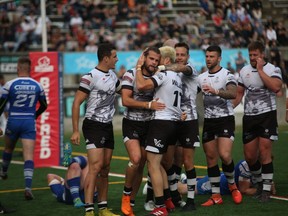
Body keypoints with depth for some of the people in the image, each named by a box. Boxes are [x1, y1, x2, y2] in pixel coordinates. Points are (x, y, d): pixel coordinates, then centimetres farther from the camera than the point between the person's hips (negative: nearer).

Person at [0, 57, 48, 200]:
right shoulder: (37, 86, 0)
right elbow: (44, 106, 14)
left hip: (13, 122, 0)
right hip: (29, 123, 0)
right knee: (29, 155, -4)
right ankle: (28, 187, -17)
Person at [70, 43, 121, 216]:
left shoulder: (112, 76, 11)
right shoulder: (91, 77, -14)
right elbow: (77, 103, -14)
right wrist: (75, 130, -17)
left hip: (108, 126, 8)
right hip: (93, 125, -8)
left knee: (105, 168, 9)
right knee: (96, 166, -17)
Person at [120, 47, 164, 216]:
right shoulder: (131, 74, -10)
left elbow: (164, 100, 12)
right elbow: (125, 100, -18)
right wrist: (148, 105, -25)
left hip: (148, 125, 4)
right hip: (131, 124, -4)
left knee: (141, 166, 6)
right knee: (136, 159, -23)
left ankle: (131, 202, 18)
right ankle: (126, 194, 0)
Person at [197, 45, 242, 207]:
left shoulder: (227, 75, -7)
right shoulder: (201, 78, 12)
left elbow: (233, 94, -24)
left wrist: (216, 91, -39)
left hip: (225, 119, -5)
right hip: (208, 121, 5)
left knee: (225, 155, -17)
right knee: (211, 158, 3)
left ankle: (232, 184, 10)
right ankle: (216, 196, 9)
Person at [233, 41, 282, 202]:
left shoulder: (273, 69, -4)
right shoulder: (244, 71, 11)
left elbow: (276, 87, -24)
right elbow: (239, 93, 18)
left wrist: (260, 70, -18)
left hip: (267, 115, -5)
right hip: (249, 116, 5)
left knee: (264, 152, -10)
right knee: (250, 156, 5)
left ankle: (266, 189, -3)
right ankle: (260, 182, 28)